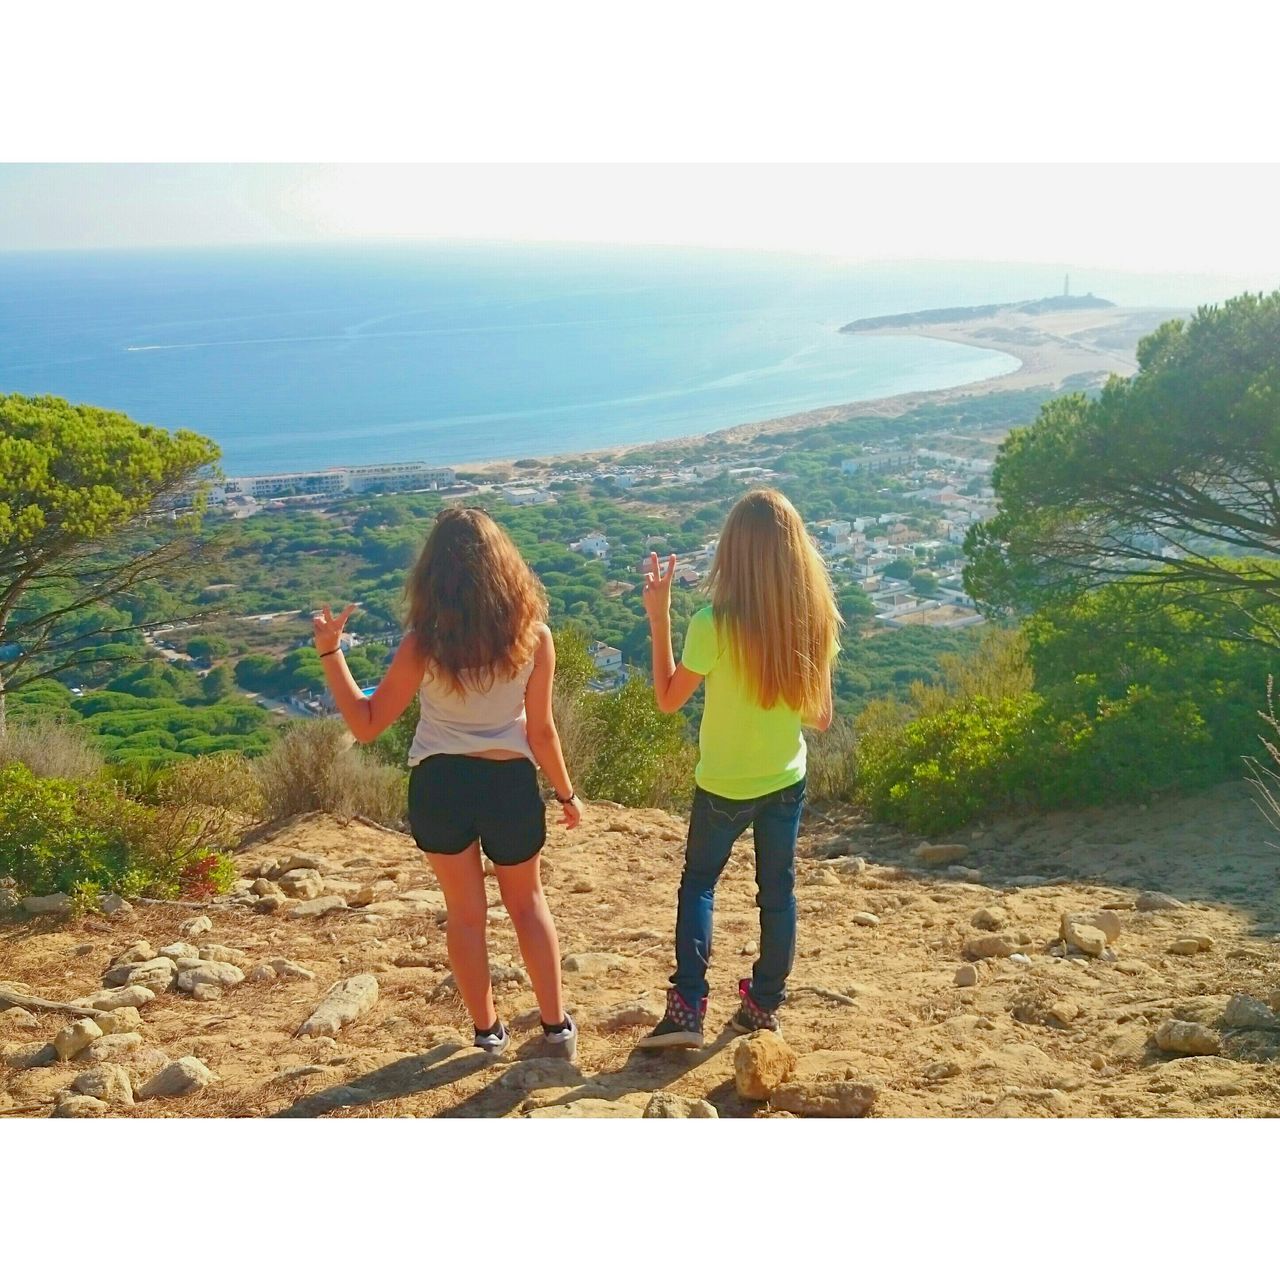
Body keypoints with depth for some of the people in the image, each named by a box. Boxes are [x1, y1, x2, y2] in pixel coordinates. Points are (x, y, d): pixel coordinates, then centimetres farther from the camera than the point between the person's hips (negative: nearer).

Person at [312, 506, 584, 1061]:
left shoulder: (423, 643, -15)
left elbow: (366, 724, -9)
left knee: (465, 911, 18)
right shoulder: (533, 636, -12)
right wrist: (566, 793, 8)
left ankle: (488, 1030, 29)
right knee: (528, 904, 22)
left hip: (439, 785, -1)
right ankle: (557, 1026, 25)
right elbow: (540, 731, -6)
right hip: (511, 784, 1)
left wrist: (330, 651, -4)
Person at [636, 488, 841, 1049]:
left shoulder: (713, 624, -24)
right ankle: (764, 1004, 29)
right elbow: (820, 717, -2)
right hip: (785, 781, 3)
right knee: (777, 891, 17)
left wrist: (658, 617, -8)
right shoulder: (814, 623, -11)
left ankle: (686, 1009, 9)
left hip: (723, 785, -3)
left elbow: (668, 700, -10)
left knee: (697, 883, 17)